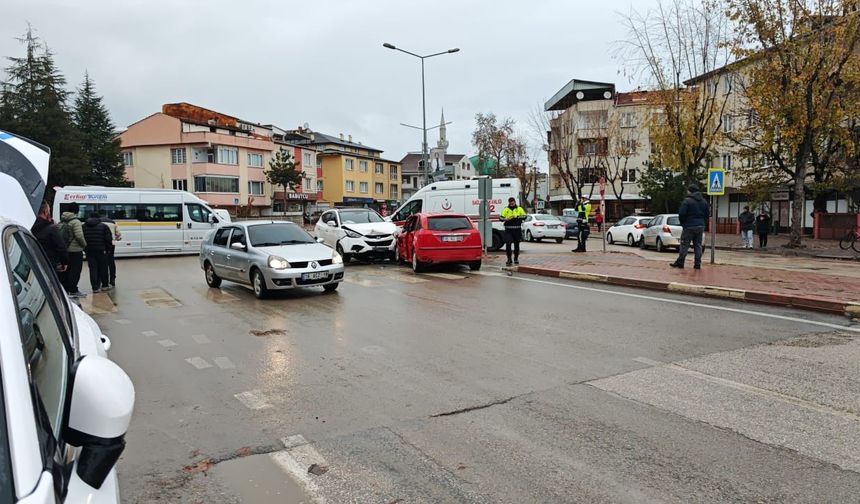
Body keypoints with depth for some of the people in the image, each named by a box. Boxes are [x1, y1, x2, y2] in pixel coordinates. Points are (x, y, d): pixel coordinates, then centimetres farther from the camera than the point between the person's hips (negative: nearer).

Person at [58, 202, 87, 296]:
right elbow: (79, 236, -20)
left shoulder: (62, 221, 10)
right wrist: (84, 244, -4)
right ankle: (73, 290, -4)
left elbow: (59, 235, 9)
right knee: (75, 270, -3)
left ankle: (65, 289, 20)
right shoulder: (75, 222, -14)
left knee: (67, 270, 15)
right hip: (75, 250, -8)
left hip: (64, 249, 8)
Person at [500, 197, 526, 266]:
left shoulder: (519, 209, 6)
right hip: (508, 230, -1)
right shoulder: (505, 210, 5)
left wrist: (516, 217, -16)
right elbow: (501, 218, 0)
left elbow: (524, 216, -3)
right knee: (508, 244, -11)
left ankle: (516, 258, 27)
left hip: (517, 229, 1)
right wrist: (507, 219, -20)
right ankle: (509, 259, -6)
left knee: (516, 244, 11)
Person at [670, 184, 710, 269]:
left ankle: (680, 262, 1)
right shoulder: (704, 201, 10)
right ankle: (697, 263, 9)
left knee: (684, 245, -1)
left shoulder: (687, 201, -12)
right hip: (700, 226, 6)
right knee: (698, 245, 10)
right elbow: (707, 214, 13)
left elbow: (681, 214, -14)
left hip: (689, 226, -6)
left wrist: (683, 223, 2)